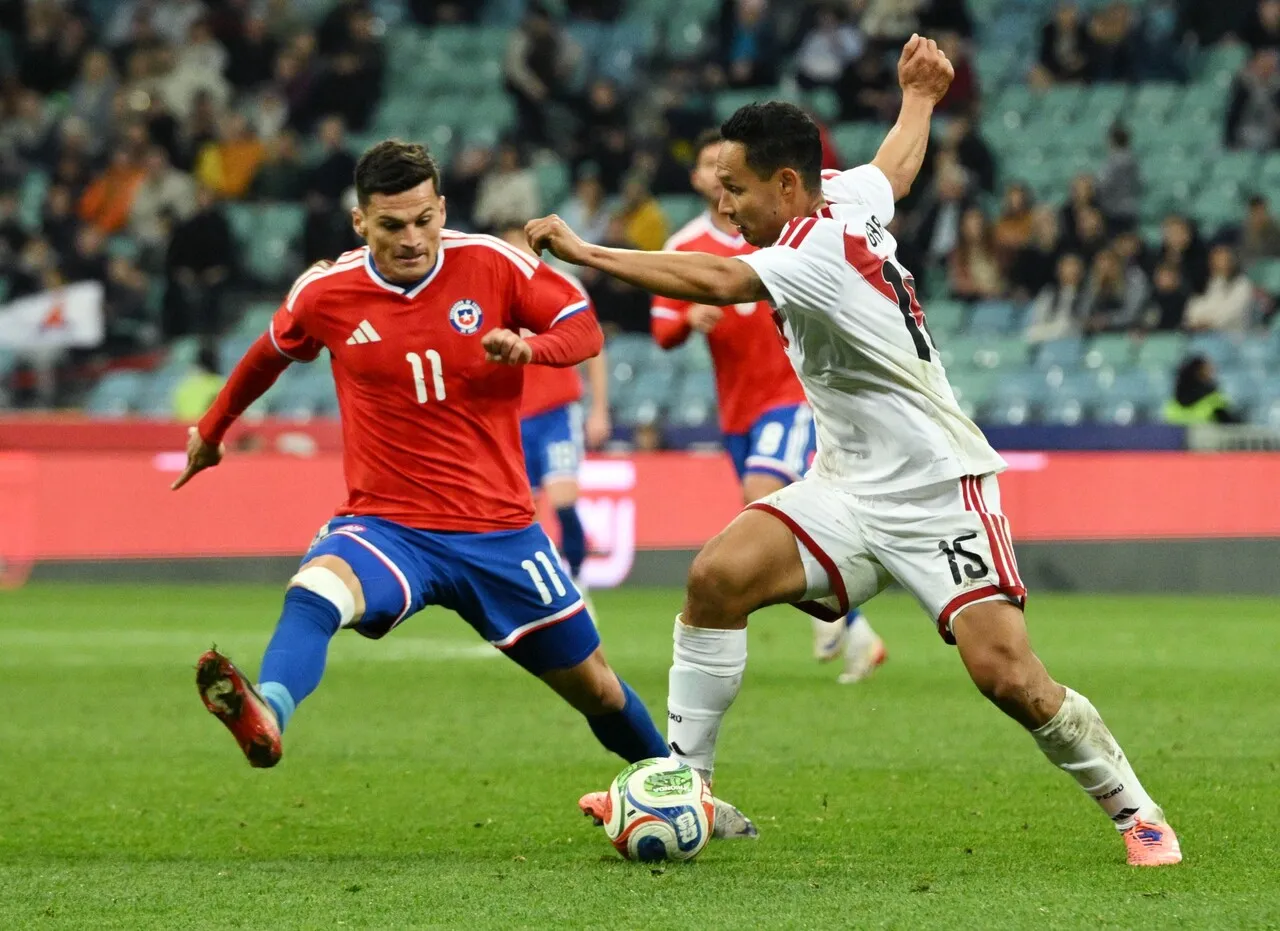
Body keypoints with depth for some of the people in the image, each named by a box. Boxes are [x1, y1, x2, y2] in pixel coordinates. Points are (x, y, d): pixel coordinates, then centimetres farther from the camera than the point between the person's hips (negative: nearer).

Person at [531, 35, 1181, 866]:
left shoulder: (821, 250, -22)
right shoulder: (848, 200, 3)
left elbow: (719, 282, -37)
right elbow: (896, 168, 25)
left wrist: (587, 253, -37)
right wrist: (919, 97, 45)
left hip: (939, 495, -8)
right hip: (850, 487, 8)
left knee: (1008, 677, -16)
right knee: (719, 576, -14)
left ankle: (1135, 811, 6)